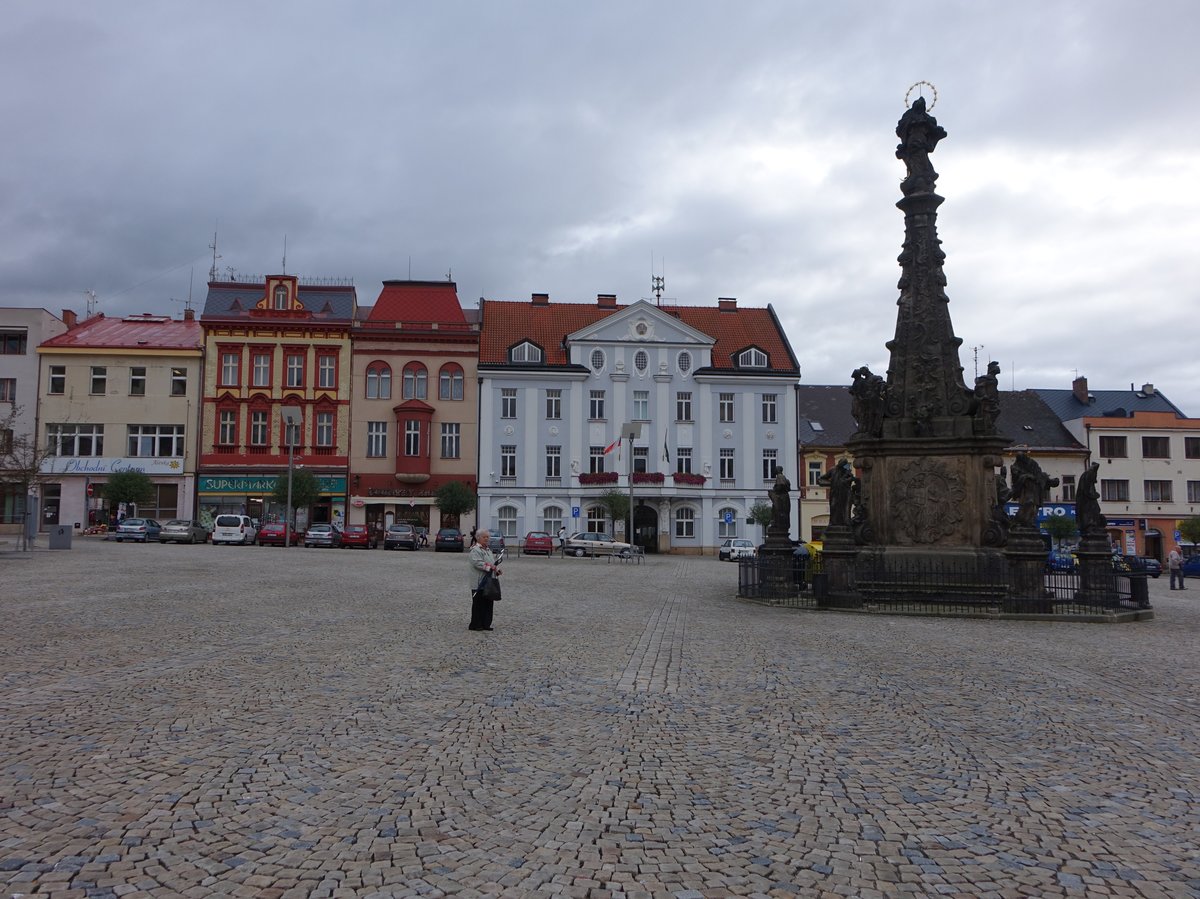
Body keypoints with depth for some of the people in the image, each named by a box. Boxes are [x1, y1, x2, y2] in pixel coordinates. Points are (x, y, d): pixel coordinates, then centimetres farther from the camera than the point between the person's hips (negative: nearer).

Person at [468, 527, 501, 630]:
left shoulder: (488, 550, 20)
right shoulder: (474, 550, -10)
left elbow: (493, 562, 24)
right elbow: (478, 563, -22)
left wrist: (497, 569, 4)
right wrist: (490, 567, -24)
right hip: (479, 583, -9)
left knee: (488, 603, 10)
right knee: (478, 604, -2)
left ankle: (486, 624, 17)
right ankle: (475, 625, 5)